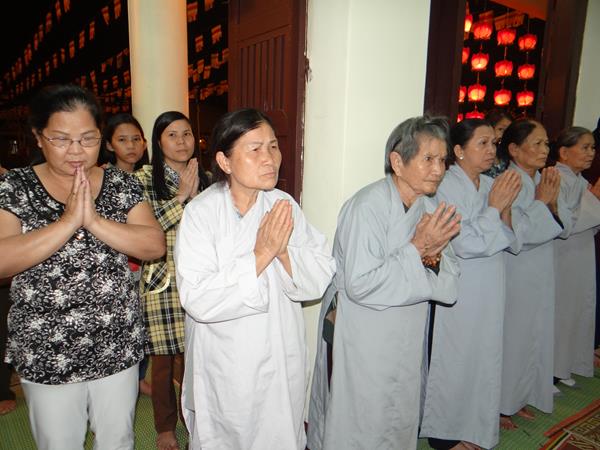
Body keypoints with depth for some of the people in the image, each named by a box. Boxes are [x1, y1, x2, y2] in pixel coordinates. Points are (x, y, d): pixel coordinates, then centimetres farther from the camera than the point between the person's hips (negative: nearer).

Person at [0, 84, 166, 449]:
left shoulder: (123, 184, -2)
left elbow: (156, 246, -12)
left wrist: (94, 220, -23)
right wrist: (69, 220, -24)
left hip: (119, 348, 2)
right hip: (47, 355, -1)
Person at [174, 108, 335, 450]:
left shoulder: (284, 205, -5)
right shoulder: (202, 212, -17)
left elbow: (320, 279, -7)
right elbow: (197, 299, -25)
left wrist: (284, 251, -25)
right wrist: (261, 254, -28)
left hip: (281, 363, 3)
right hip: (224, 369, -3)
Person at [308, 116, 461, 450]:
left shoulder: (429, 207, 2)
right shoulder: (367, 206, -23)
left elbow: (450, 279, 4)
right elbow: (360, 285, -28)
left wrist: (433, 256, -17)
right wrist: (417, 248, -26)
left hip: (407, 342, 7)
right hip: (362, 344, -7)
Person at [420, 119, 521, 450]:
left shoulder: (491, 185, 6)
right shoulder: (447, 186, -16)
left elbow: (509, 241, 8)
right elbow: (465, 244, -20)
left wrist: (506, 208, -9)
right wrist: (494, 206, -16)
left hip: (489, 293, 8)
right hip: (458, 294, -7)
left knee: (484, 359, 18)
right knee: (453, 362, 6)